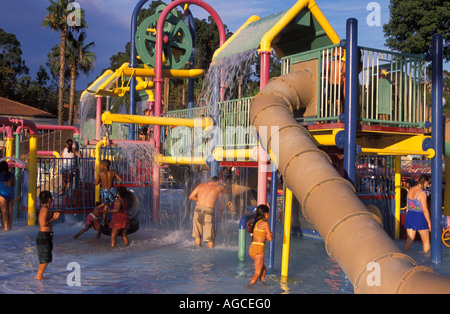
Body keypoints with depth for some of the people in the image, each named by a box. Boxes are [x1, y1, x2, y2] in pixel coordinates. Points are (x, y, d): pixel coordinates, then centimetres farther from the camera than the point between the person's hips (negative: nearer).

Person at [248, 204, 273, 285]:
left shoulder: (256, 222, 14)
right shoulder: (265, 223, -10)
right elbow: (270, 239, -7)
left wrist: (266, 236, 5)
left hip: (252, 248, 8)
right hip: (258, 249, -8)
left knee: (263, 269, 21)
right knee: (257, 273, -2)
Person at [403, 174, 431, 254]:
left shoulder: (410, 190, 4)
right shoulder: (422, 193, -18)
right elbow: (425, 210, -17)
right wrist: (429, 223, -9)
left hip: (410, 216, 7)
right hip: (419, 217, -6)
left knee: (409, 240, 12)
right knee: (426, 241, 11)